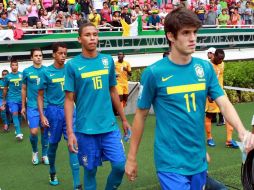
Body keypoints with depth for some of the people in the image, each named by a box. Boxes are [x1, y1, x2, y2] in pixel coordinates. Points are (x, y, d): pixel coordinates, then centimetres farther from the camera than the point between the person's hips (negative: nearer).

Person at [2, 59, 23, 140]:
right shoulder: (7, 77, 1)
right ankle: (19, 133, -18)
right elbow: (5, 89, 11)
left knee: (19, 114, 12)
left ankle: (17, 129, 32)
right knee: (15, 114, -13)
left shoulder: (22, 75, 0)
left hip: (21, 98, 1)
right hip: (12, 99, -1)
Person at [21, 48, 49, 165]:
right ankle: (35, 151, 20)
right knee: (34, 132, -7)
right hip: (32, 106, -1)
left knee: (44, 131, 7)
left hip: (46, 106, 1)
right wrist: (23, 106, 7)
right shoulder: (26, 71, 1)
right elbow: (24, 89, 8)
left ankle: (44, 155, 21)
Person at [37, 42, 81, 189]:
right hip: (54, 111, -1)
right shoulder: (47, 72, -4)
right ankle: (52, 172, 38)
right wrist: (42, 115, -8)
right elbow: (40, 96, 0)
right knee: (53, 144, 12)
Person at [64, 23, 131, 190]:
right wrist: (70, 131, -11)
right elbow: (69, 100, -4)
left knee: (120, 165, -2)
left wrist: (124, 119, 15)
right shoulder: (72, 65, -4)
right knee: (90, 170, 8)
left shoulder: (108, 60, 5)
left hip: (110, 126, 3)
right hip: (86, 129, -2)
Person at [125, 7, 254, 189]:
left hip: (199, 161, 5)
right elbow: (141, 115, -4)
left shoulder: (206, 67, 0)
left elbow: (224, 103, -3)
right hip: (171, 163, -5)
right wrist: (131, 157, 0)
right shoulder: (154, 73, -12)